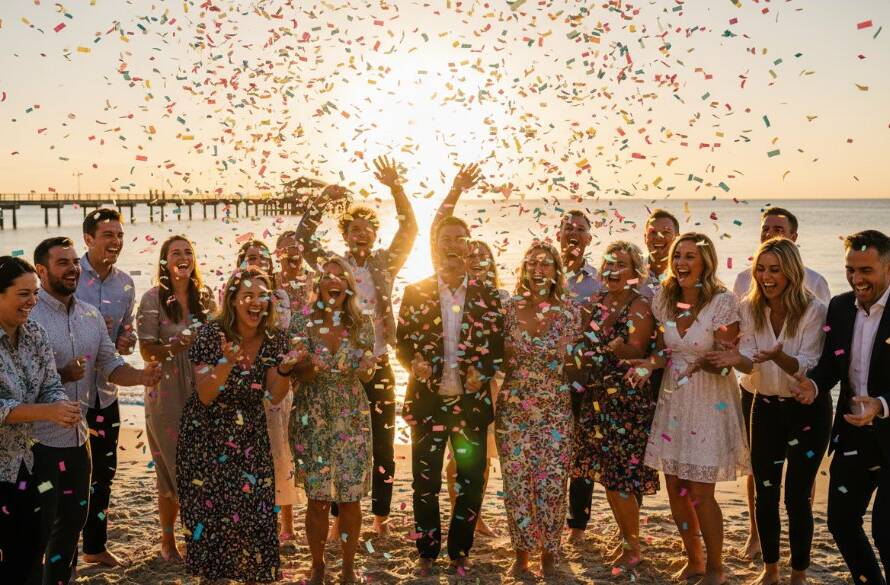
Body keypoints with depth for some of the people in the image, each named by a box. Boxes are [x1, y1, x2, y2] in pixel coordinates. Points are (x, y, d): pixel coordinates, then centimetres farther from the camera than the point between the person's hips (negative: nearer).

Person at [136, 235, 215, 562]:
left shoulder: (204, 297, 8)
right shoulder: (153, 299, -5)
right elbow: (147, 351, -8)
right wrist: (177, 345, -24)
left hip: (202, 391, 4)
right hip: (167, 394, -4)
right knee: (173, 467, 1)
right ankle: (167, 541, 15)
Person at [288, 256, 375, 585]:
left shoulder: (362, 323, 0)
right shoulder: (302, 323, -4)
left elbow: (366, 377, 6)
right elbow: (299, 377, -1)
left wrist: (367, 367, -18)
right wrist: (310, 367, -24)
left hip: (353, 419, 1)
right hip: (312, 419, -1)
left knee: (351, 497, 3)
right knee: (318, 499, 1)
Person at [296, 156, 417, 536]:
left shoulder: (384, 265, 5)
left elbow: (409, 229, -5)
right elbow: (302, 238, -7)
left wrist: (396, 188, -17)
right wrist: (323, 201, -17)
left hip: (379, 368, 1)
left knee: (382, 446, 6)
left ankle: (381, 516, 19)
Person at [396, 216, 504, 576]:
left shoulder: (486, 295, 4)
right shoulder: (416, 292, 2)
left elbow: (498, 344, 5)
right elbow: (402, 342, 4)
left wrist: (483, 370, -14)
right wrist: (414, 362, -16)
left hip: (471, 402, 1)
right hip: (428, 401, -1)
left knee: (471, 483, 7)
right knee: (425, 484, 6)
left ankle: (460, 552, 24)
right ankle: (427, 553, 22)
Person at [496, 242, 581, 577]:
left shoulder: (569, 310, -1)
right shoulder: (509, 308, 1)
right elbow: (501, 358, 9)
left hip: (555, 410, -1)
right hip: (513, 408, 1)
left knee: (552, 483, 0)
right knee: (516, 481, 5)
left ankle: (549, 552, 19)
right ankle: (521, 552, 21)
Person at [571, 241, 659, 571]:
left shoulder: (640, 308, -10)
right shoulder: (595, 303, 8)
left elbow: (637, 351, -21)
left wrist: (619, 349, -37)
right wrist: (580, 355, -4)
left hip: (630, 403, -6)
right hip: (598, 398, 6)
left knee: (622, 476, -3)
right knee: (606, 474, 13)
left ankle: (633, 547, 15)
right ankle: (625, 537, 31)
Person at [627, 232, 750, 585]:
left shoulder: (723, 302, -15)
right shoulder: (664, 300, 0)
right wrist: (650, 364, -11)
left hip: (710, 401, -5)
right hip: (673, 399, 5)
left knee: (699, 492, -2)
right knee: (675, 488, 10)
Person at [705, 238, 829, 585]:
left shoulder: (813, 310, -14)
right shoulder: (749, 308, -3)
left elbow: (807, 367, -18)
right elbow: (749, 362, -6)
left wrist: (779, 356, -39)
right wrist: (736, 359, -30)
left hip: (807, 411, -3)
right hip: (766, 409, 3)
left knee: (797, 497, 1)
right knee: (765, 495, 10)